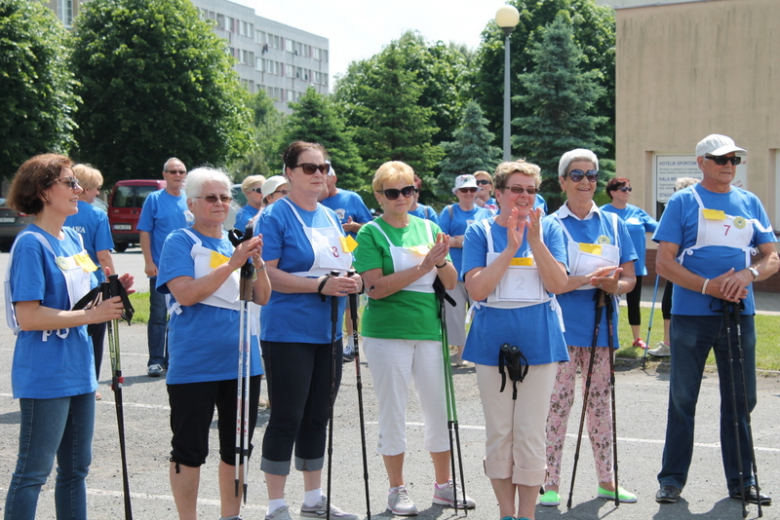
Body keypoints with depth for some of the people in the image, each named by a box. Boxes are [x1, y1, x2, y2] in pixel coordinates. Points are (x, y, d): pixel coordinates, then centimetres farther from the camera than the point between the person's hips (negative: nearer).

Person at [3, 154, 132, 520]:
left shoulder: (73, 238, 11)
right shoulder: (31, 243, -14)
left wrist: (110, 293, -1)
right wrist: (90, 315, -21)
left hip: (79, 370, 8)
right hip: (45, 376, -8)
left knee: (76, 468, 15)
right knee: (34, 471, 1)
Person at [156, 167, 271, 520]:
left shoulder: (239, 242, 13)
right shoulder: (180, 242, -4)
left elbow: (262, 298, 8)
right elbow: (186, 293, -18)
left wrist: (258, 263, -10)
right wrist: (232, 264, -22)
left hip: (241, 360, 6)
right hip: (195, 364, -6)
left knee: (237, 447, 13)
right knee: (190, 450, 2)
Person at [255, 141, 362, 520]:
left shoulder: (331, 217, 14)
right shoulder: (275, 216, -8)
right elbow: (267, 274, -17)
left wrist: (351, 282, -1)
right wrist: (322, 285, -23)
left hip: (327, 332, 7)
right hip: (288, 332, -7)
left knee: (317, 417, 14)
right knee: (287, 418, -2)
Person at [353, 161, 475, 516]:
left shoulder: (429, 228, 10)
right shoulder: (371, 233, -3)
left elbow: (452, 283, 7)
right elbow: (376, 287, -14)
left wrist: (442, 261, -14)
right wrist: (422, 266, -19)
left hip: (429, 329, 4)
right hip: (387, 333, -4)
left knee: (439, 408, 9)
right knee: (393, 412, 3)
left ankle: (444, 485, 23)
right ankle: (397, 489, 17)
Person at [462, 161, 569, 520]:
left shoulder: (549, 229, 5)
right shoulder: (480, 232, 2)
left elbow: (558, 284, -7)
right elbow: (476, 289, -11)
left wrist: (535, 241, -17)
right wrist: (510, 248, -17)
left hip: (538, 342, 0)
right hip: (493, 342, 0)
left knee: (531, 434, 2)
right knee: (498, 433, 7)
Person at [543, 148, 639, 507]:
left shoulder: (613, 224, 9)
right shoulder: (551, 225, -2)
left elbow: (629, 278, 8)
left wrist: (614, 285, -14)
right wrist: (588, 279, -23)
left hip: (602, 326, 4)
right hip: (563, 326, -4)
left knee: (600, 402, 11)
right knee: (558, 402, -2)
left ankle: (606, 480, 20)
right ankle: (551, 483, 5)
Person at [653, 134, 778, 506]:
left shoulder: (750, 203, 11)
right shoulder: (683, 202, -1)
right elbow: (664, 262, -7)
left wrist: (748, 274, -13)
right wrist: (708, 286, -18)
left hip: (739, 313, 3)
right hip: (691, 314, -3)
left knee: (741, 399, 8)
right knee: (682, 398, 4)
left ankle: (741, 480, 19)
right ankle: (672, 478, 13)